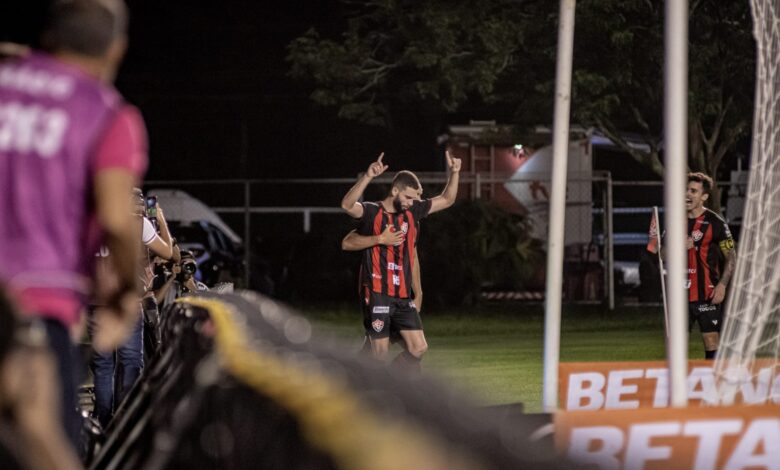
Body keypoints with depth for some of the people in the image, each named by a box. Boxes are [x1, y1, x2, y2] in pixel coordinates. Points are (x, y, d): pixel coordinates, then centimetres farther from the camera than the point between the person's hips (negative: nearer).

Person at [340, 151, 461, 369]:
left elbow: (446, 200, 20)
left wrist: (454, 173, 5)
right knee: (380, 355, -4)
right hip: (378, 294, -6)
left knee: (419, 348, 1)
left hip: (404, 295, 6)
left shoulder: (412, 211, 10)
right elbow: (347, 205, -30)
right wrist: (368, 177, -40)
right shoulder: (372, 212, -9)